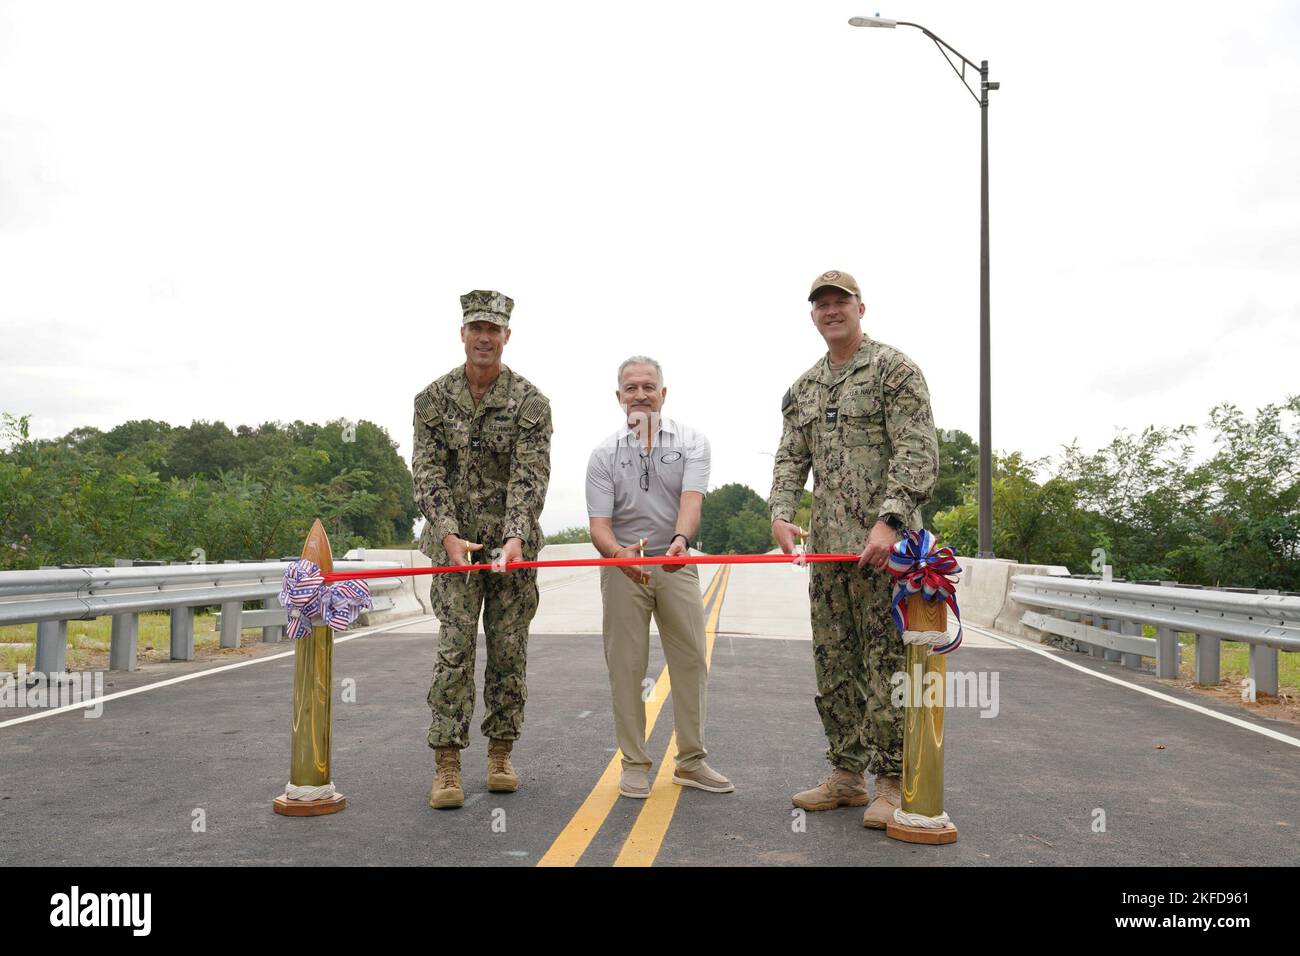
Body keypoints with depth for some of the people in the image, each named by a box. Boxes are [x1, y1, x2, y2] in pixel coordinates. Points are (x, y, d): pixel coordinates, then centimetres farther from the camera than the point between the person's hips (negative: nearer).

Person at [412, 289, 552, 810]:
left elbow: (529, 477, -12)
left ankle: (500, 753, 20)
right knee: (455, 648, -4)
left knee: (509, 650, 6)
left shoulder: (530, 401, -3)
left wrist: (516, 538, -25)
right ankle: (447, 765, 1)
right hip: (455, 542, 0)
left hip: (514, 543, 0)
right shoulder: (433, 399, 2)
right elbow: (428, 473, -5)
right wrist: (449, 535, -18)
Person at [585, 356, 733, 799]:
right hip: (623, 564, 0)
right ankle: (635, 763, 13)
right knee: (626, 666, 1)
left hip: (676, 563, 1)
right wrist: (619, 553, -32)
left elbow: (691, 500, -18)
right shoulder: (605, 454, -1)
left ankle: (691, 761, 17)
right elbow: (599, 524, -9)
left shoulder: (691, 442, -1)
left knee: (692, 661, 4)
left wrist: (680, 539, -39)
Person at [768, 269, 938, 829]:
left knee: (886, 663, -4)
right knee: (833, 663, 10)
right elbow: (790, 458, 14)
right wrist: (781, 513, -4)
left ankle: (892, 783, 7)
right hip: (827, 547, 7)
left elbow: (917, 452, -11)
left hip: (882, 542, -6)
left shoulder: (894, 369, -2)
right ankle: (846, 775, 22)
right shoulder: (804, 388, 17)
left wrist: (888, 520, -21)